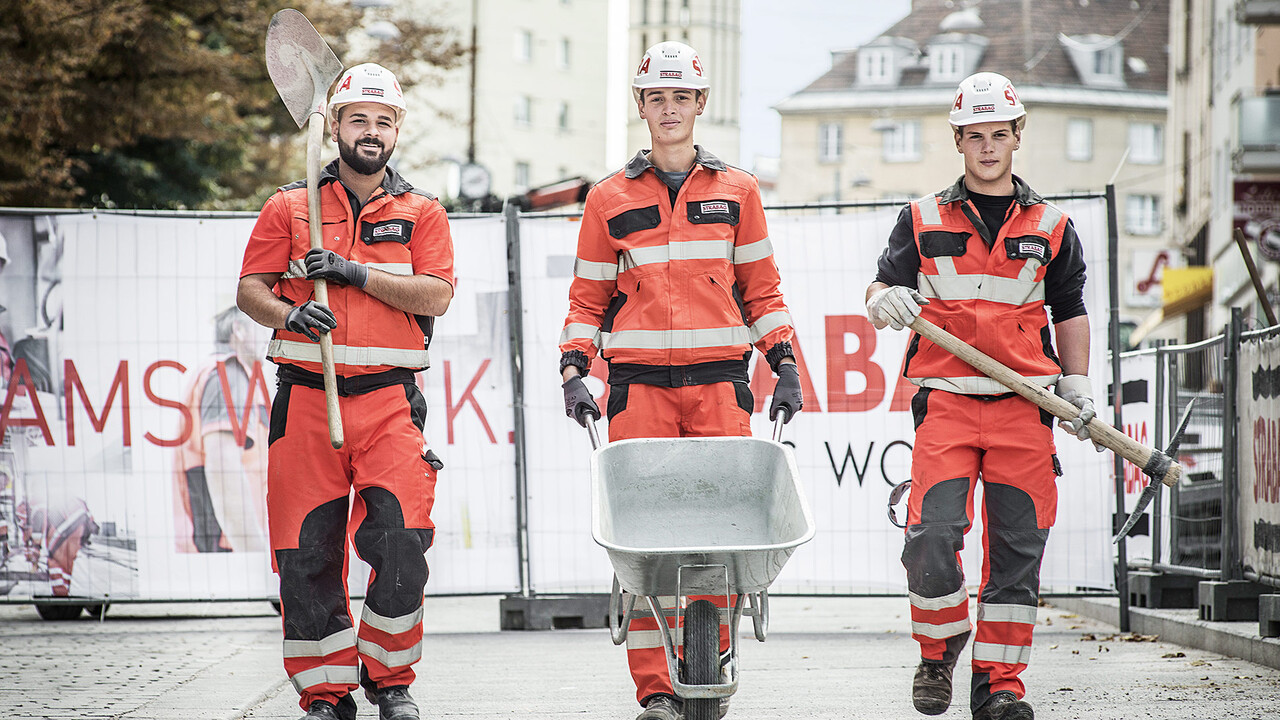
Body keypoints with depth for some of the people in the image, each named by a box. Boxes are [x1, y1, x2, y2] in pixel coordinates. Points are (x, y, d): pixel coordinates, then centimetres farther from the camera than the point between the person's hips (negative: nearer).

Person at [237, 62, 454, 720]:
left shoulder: (421, 213, 11)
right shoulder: (289, 207, 11)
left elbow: (435, 296, -2)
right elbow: (250, 290, 6)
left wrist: (355, 272, -11)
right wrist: (290, 313, -15)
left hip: (390, 400, -1)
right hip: (305, 395, 1)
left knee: (399, 541, -13)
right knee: (307, 552, -2)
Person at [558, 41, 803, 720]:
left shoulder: (736, 191, 13)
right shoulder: (609, 199, 12)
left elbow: (761, 289, 15)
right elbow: (588, 298, 13)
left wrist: (785, 367, 6)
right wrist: (574, 374, 1)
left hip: (719, 381, 0)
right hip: (638, 383, 0)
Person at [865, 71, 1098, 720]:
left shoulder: (1051, 227, 13)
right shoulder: (923, 220, 10)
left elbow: (1070, 310, 20)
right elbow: (881, 289, 9)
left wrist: (1077, 386, 10)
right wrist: (886, 301, -15)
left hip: (1025, 403, 1)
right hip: (945, 399, -1)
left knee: (1016, 546, -1)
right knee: (932, 536, -15)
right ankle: (939, 648, 9)